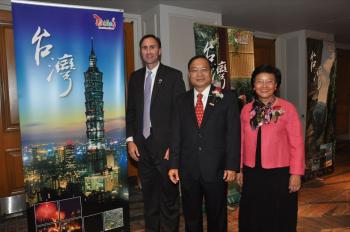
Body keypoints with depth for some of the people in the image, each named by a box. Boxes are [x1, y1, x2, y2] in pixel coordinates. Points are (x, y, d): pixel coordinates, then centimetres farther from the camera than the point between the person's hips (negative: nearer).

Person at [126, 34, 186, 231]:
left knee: (169, 195, 6)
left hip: (165, 145, -4)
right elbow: (130, 110, 13)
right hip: (142, 146, 4)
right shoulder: (135, 77, 12)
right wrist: (130, 140, 4)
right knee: (149, 195, 15)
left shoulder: (173, 75, -2)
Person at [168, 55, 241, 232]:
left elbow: (233, 134, -5)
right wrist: (173, 165, -1)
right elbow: (176, 134, 4)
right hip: (188, 170, 2)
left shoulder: (227, 98, -2)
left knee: (217, 217, 16)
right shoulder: (182, 100, 7)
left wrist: (232, 166, -10)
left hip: (216, 169, -2)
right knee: (191, 217, 17)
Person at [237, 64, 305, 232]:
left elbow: (297, 144, -8)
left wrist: (296, 173, -9)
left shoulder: (287, 108, -9)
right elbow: (242, 142, 7)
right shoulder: (246, 110, 3)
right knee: (252, 218, 18)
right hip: (252, 174, 4)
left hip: (279, 174, -3)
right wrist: (240, 169, 10)